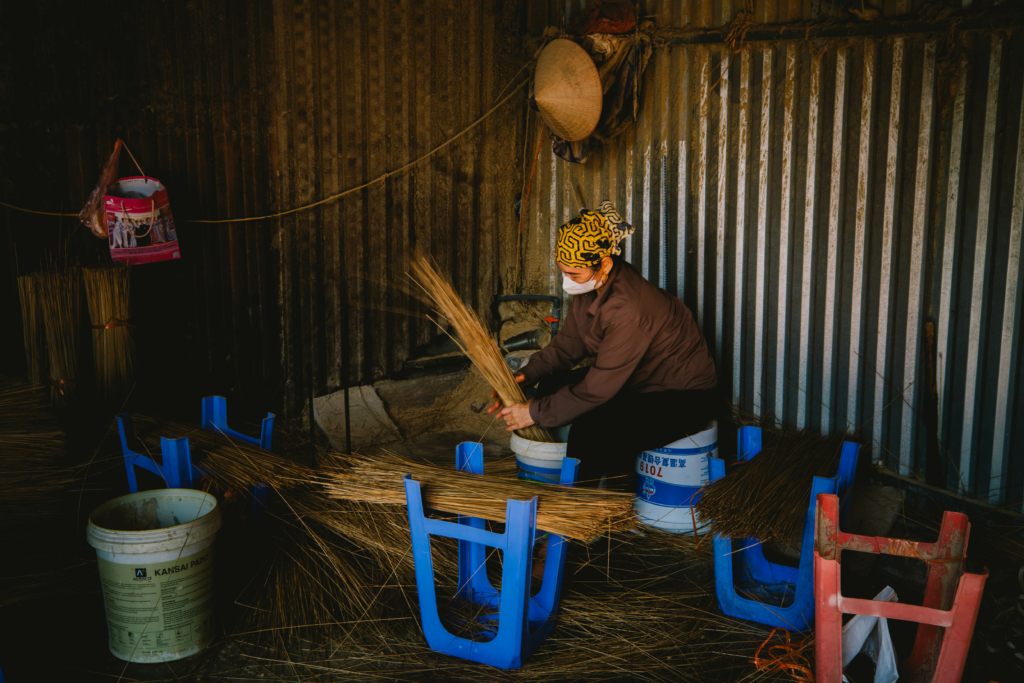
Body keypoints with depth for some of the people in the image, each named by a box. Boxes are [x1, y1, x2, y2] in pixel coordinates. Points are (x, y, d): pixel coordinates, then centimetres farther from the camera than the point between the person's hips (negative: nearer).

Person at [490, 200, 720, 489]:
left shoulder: (629, 310, -33)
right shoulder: (590, 285, -6)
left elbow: (598, 389, -30)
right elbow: (569, 342, 5)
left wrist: (535, 412, -22)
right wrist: (527, 375, -10)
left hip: (686, 400, -9)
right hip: (636, 380, 9)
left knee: (592, 429, -29)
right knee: (552, 383, 1)